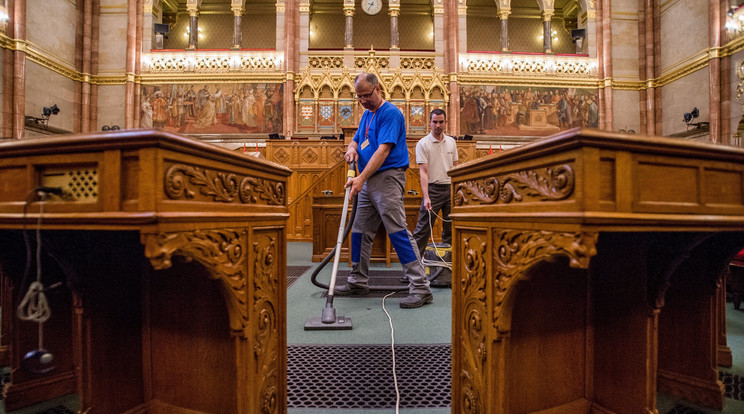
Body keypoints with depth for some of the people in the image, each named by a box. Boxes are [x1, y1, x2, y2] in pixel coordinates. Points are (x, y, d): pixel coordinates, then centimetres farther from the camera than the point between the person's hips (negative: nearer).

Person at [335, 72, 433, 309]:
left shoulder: (390, 113, -9)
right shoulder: (366, 115, 20)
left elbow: (384, 149, -19)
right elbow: (357, 139, 24)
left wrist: (361, 178, -25)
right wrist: (352, 148, -2)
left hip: (388, 177, -9)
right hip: (368, 182, 9)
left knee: (398, 231, -14)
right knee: (360, 232, 11)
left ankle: (421, 287, -8)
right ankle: (358, 282, 23)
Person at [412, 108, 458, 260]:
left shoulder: (451, 142, 10)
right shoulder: (423, 144, -7)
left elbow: (455, 167, 15)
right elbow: (423, 171, -13)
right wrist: (426, 197, -21)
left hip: (450, 189, 5)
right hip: (433, 189, -5)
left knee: (450, 227, 11)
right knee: (423, 228, -3)